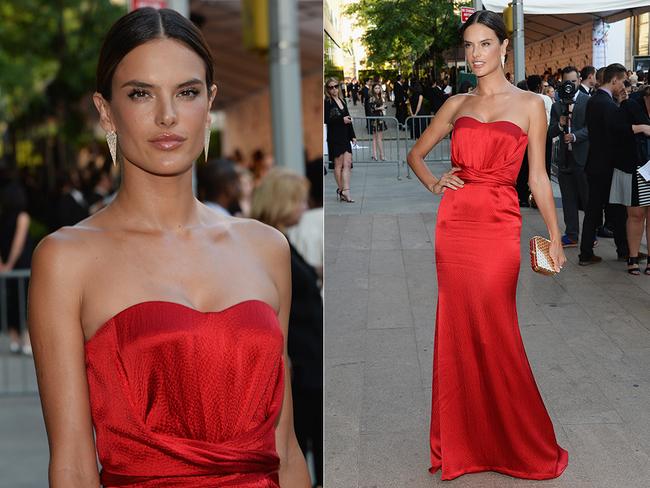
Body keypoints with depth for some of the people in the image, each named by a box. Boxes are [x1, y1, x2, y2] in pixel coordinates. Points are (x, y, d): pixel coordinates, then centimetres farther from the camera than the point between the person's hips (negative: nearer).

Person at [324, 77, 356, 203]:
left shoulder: (342, 101, 15)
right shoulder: (327, 102, -6)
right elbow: (326, 119, -16)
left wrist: (353, 135, 16)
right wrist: (342, 120, -18)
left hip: (345, 136, 7)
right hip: (335, 137, -6)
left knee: (347, 164, -2)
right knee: (338, 165, 0)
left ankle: (345, 191, -4)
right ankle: (341, 190, 8)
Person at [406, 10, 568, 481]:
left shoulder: (529, 104, 4)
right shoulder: (458, 104, 12)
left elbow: (537, 177, 5)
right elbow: (416, 153, 22)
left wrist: (555, 239, 4)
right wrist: (434, 183, 3)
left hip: (498, 228, -3)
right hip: (455, 224, 3)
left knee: (495, 335, -1)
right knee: (457, 331, 6)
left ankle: (524, 445, 17)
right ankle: (463, 441, 20)